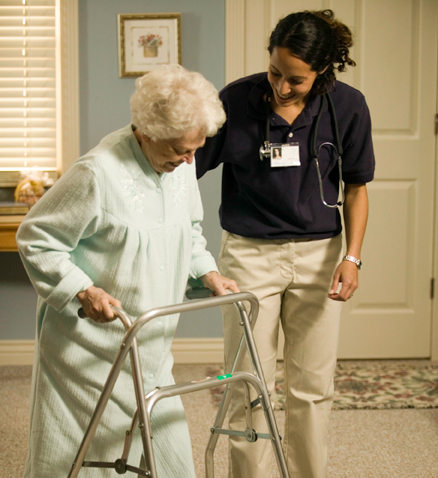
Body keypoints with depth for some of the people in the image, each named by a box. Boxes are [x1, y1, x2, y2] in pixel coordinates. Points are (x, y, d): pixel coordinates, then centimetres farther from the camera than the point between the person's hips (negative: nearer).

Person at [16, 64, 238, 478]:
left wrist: (207, 272, 4)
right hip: (88, 344, -7)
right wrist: (83, 291, -26)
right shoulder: (97, 173, -23)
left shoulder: (181, 164, 1)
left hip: (149, 348, 7)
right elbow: (35, 240, -15)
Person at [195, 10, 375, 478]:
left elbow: (356, 187, 4)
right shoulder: (237, 100, -12)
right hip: (249, 253, -1)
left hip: (318, 255, 2)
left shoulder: (347, 106, -6)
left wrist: (352, 256, -6)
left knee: (312, 386, 9)